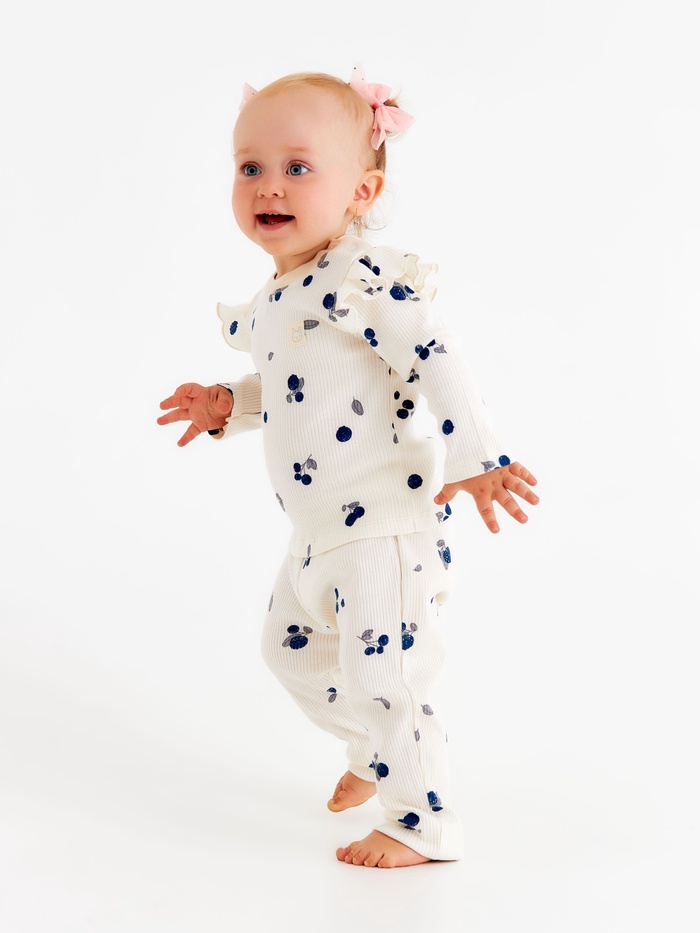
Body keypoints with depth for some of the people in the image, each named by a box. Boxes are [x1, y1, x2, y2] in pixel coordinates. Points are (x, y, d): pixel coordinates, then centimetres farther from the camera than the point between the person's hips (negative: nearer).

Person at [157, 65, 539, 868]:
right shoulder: (279, 298, 9)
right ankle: (376, 752, 45)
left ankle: (423, 824, 14)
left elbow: (434, 360, -27)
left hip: (382, 522, -10)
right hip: (318, 527, 10)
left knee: (381, 670, -5)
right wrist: (228, 406, 10)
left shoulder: (357, 277, -20)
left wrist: (473, 459, -33)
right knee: (291, 646, 23)